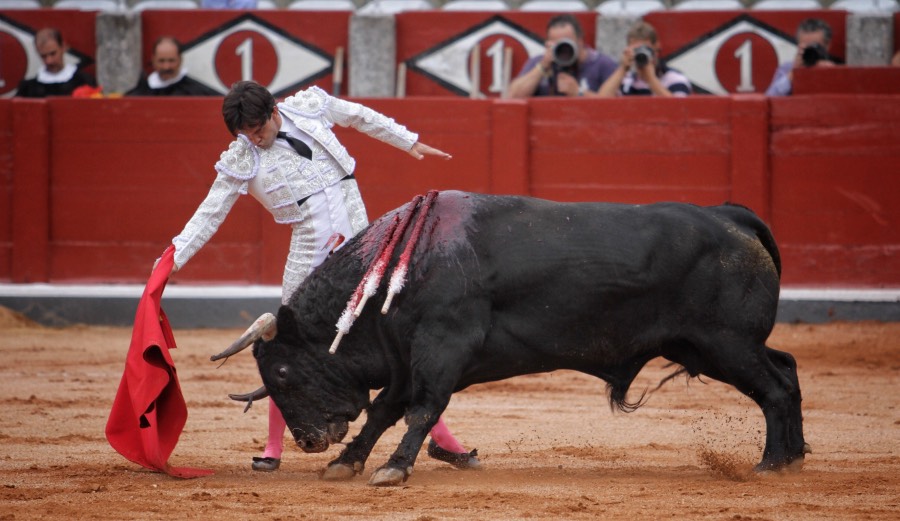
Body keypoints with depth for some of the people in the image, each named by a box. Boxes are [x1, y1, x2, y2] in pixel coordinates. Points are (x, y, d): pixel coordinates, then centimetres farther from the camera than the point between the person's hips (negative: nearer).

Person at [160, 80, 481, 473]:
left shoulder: (309, 106, 0)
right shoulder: (240, 161, -5)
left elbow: (361, 117, 16)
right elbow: (209, 214, -2)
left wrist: (410, 144, 22)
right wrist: (174, 259, -9)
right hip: (310, 254, -1)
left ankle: (440, 437, 7)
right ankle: (273, 447, 15)